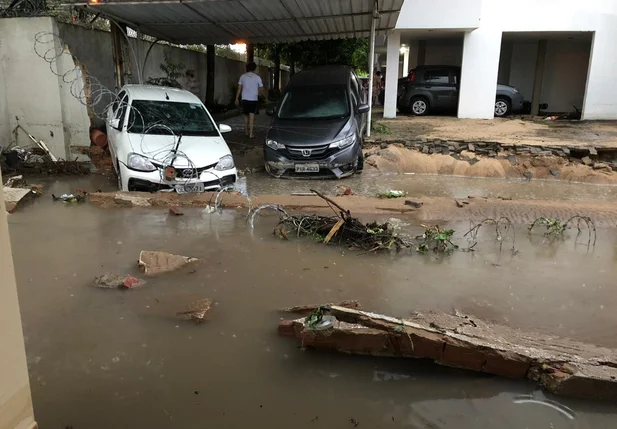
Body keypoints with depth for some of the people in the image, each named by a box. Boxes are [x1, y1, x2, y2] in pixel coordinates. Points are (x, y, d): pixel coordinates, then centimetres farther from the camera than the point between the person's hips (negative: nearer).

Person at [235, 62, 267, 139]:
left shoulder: (243, 76, 4)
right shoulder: (257, 77, -2)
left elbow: (239, 88, 3)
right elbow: (261, 89, 3)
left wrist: (237, 98, 9)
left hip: (245, 99, 3)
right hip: (253, 99, -3)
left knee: (246, 116, 17)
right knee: (252, 117, -4)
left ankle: (246, 131, 27)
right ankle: (251, 134, -7)